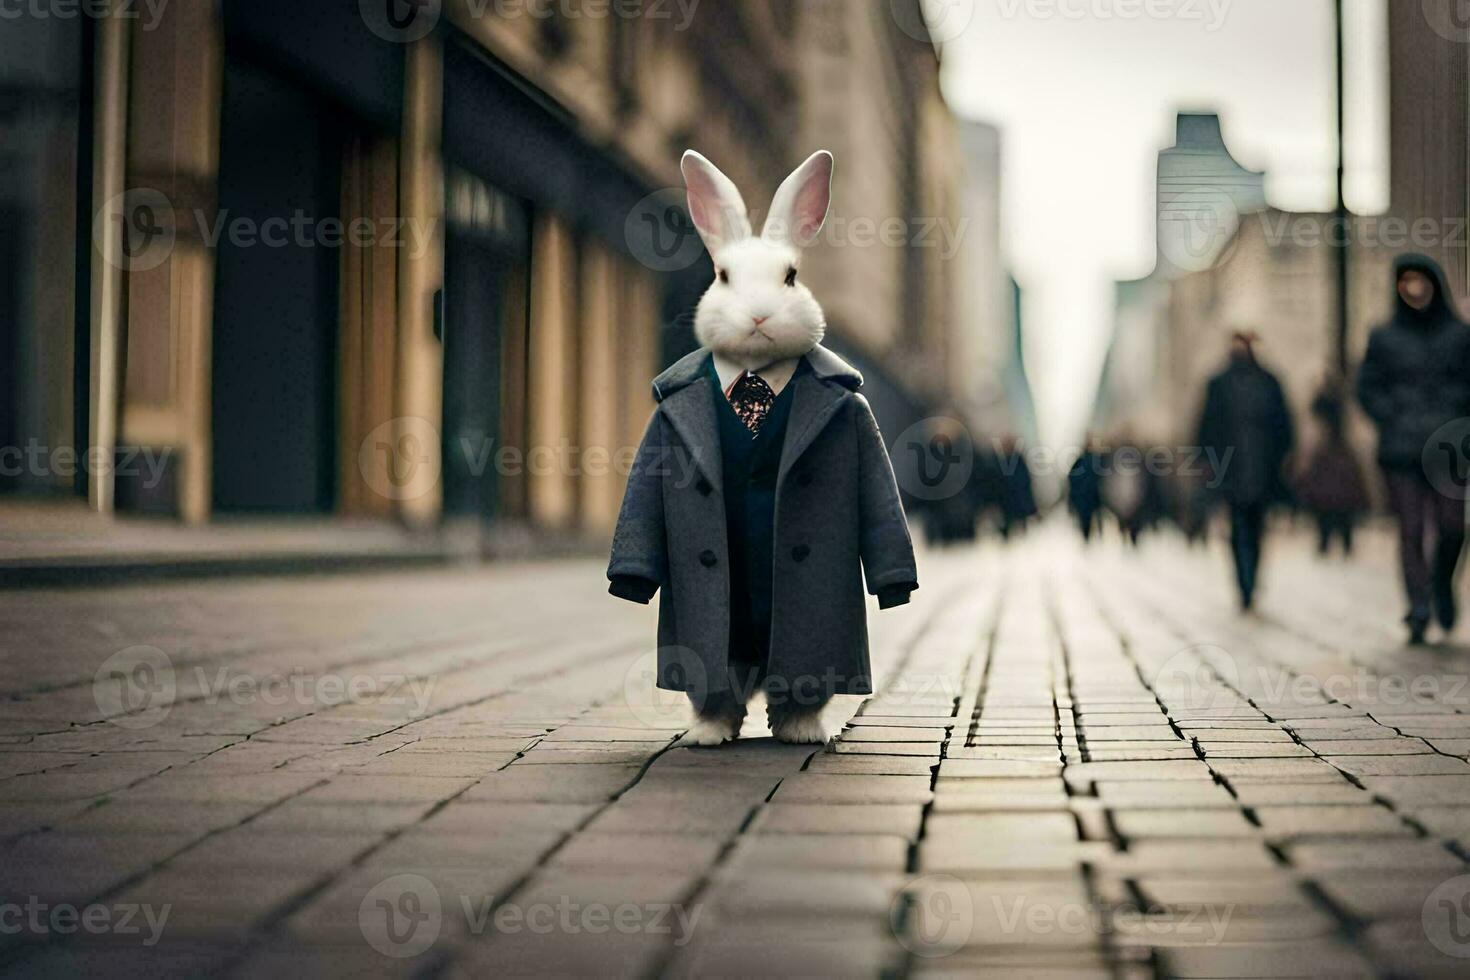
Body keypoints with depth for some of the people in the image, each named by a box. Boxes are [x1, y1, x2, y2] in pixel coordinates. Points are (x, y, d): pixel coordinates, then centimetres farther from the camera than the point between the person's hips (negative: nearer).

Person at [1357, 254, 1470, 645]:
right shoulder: (1384, 338, 8)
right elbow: (1367, 388, 7)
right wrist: (1394, 422, -6)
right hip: (1402, 450, 0)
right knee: (1411, 528, -7)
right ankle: (1419, 608, -4)